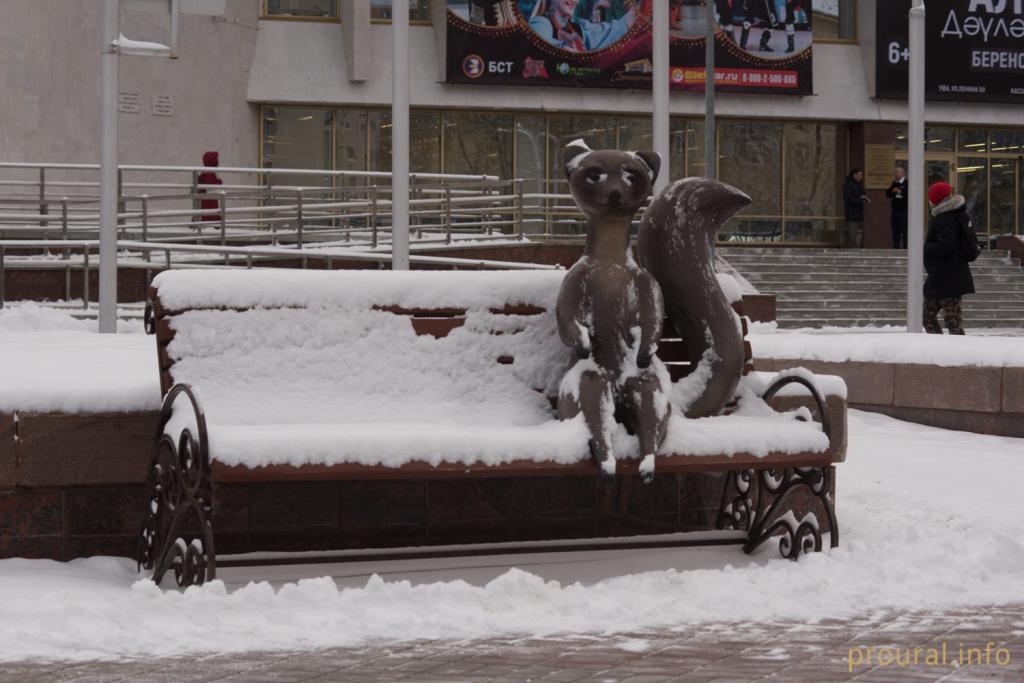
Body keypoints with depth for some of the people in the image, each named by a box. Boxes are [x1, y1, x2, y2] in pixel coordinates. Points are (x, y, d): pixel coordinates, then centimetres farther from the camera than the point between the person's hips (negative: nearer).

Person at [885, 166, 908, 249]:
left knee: (905, 231, -5)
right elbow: (888, 195, 15)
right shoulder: (894, 183, 14)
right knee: (895, 231, 8)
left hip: (904, 210, -6)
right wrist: (890, 189, -4)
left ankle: (905, 248, -1)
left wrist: (900, 191, -20)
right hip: (895, 210, 6)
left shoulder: (907, 183, -6)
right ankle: (896, 248, 12)